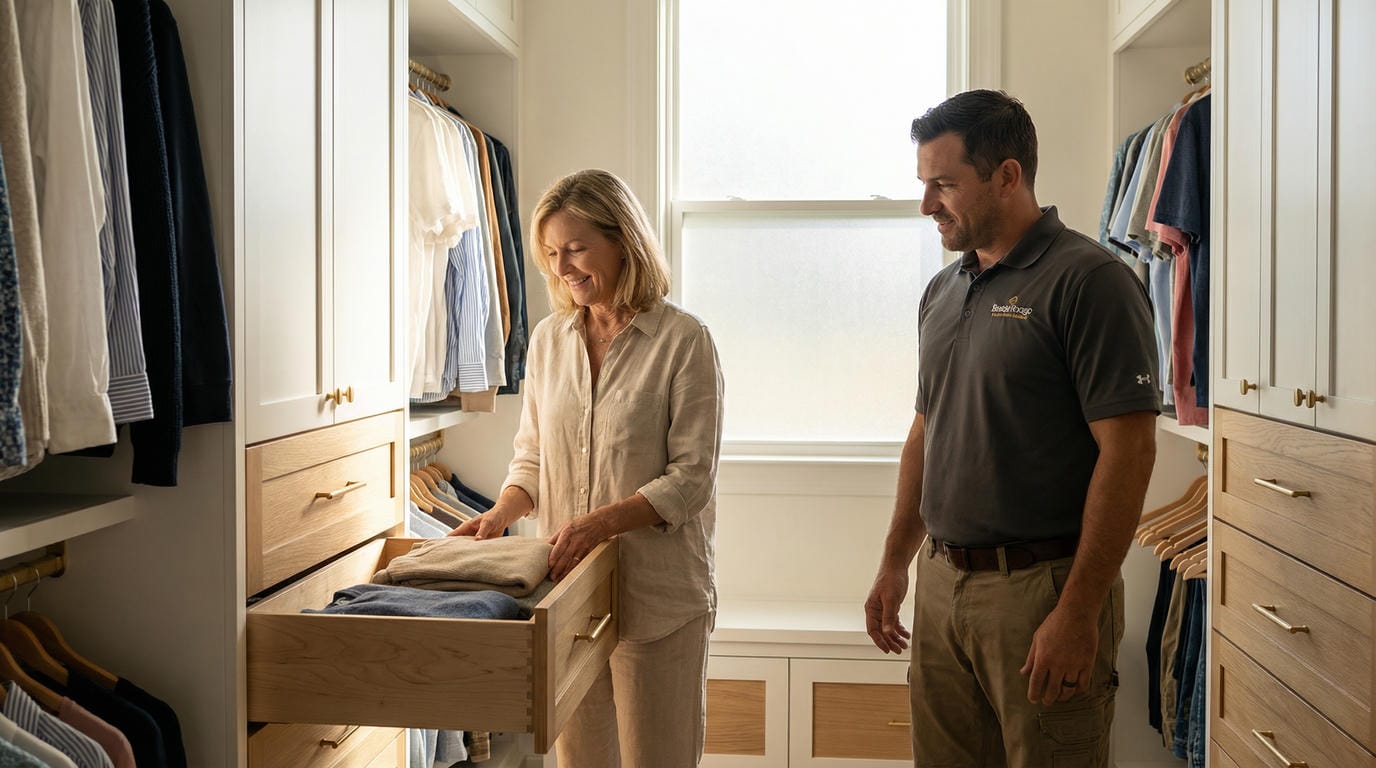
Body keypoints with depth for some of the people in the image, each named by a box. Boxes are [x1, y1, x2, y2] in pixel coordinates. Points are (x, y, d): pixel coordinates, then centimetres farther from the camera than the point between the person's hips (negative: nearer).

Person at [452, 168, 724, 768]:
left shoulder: (683, 340, -8)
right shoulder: (549, 338, 9)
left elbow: (691, 477, -12)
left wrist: (602, 521, -23)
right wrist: (503, 513, -4)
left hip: (655, 593, -4)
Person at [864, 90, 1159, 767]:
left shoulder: (1088, 280, -12)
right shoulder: (942, 291, 11)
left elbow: (1128, 450, -17)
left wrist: (1078, 611, -19)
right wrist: (894, 563, 16)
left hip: (1041, 584, -7)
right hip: (940, 580, 7)